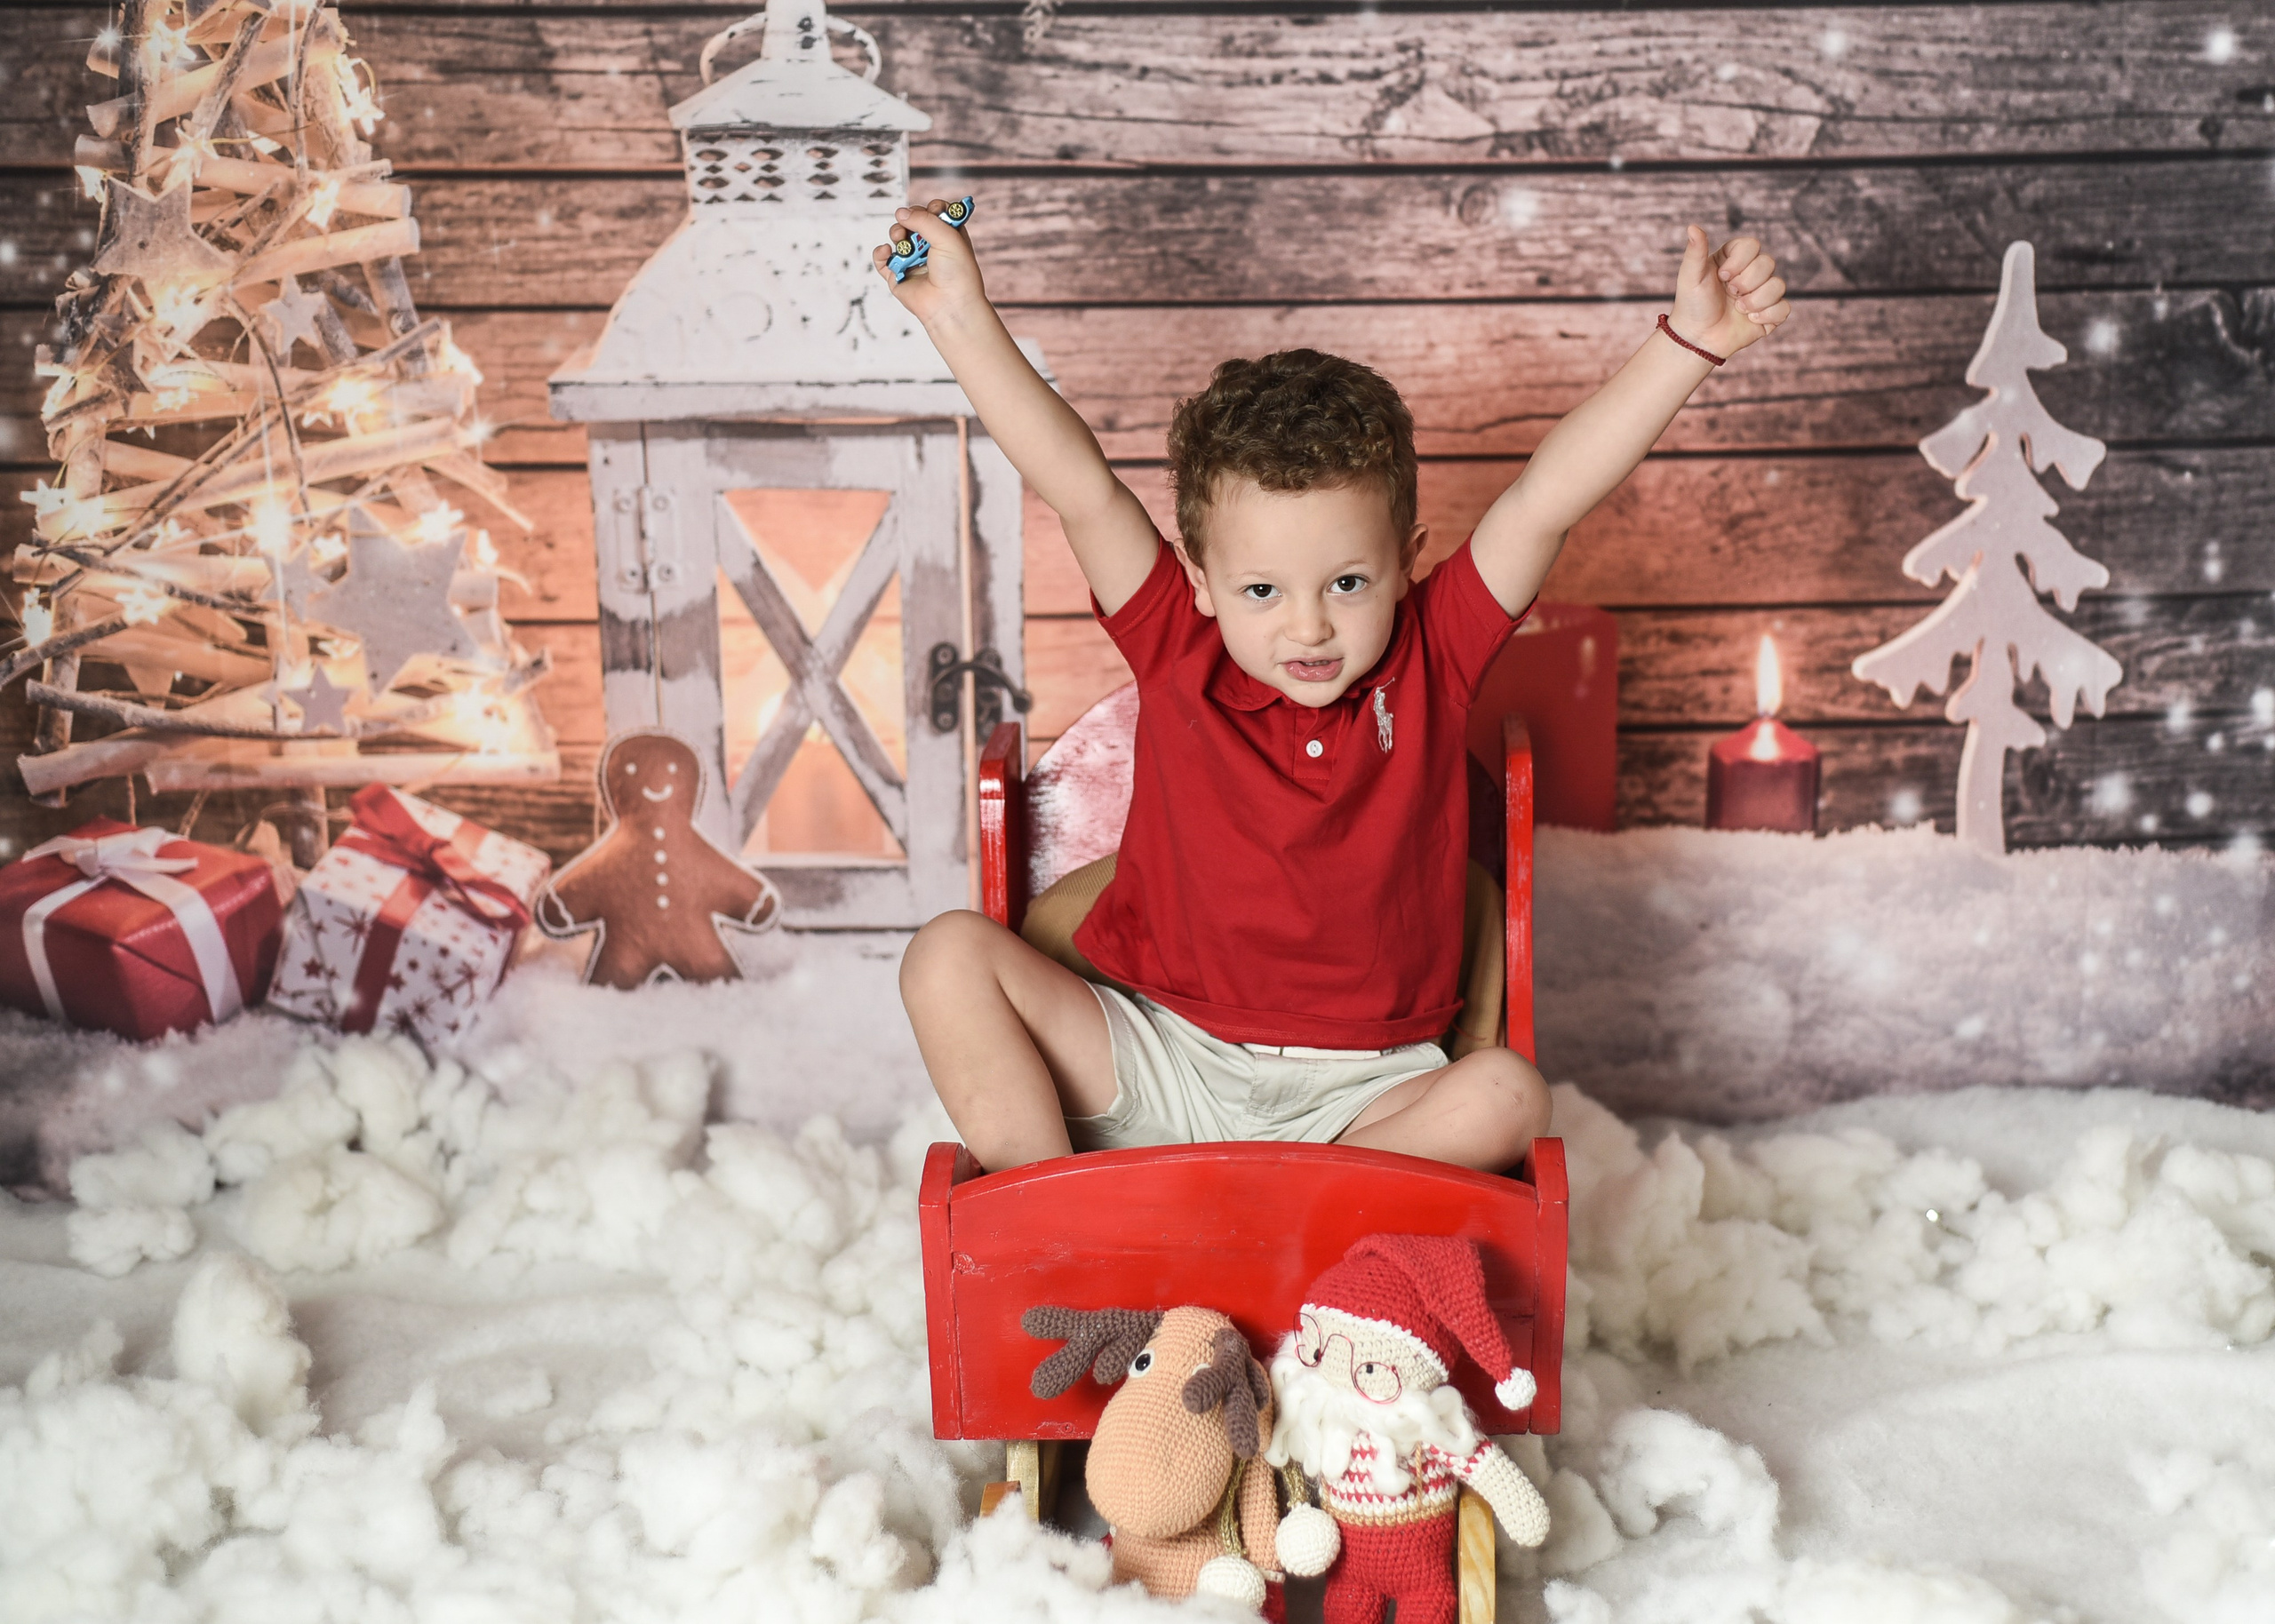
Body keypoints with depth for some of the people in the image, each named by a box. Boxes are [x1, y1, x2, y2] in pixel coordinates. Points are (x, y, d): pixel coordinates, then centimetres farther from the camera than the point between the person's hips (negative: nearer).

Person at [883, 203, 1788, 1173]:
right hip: (1160, 1053, 1)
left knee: (1506, 1098, -29)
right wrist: (961, 315, -18)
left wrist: (1690, 339, -16)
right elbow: (1082, 490, -12)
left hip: (1355, 1092, 0)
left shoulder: (1433, 656, -3)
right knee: (951, 955, -17)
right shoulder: (1179, 654, -5)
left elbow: (1547, 499, -11)